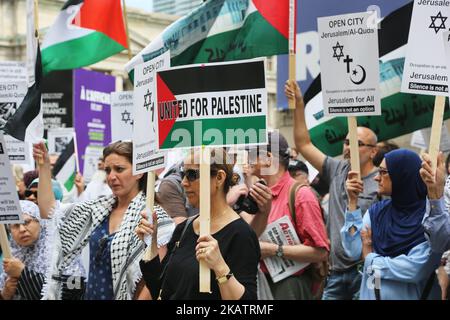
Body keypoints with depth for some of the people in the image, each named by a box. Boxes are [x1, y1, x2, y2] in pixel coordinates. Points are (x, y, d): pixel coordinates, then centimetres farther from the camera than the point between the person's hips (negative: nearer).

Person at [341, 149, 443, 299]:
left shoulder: (429, 216, -14)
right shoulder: (376, 211, 0)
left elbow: (416, 269, -23)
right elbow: (354, 251, -9)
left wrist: (370, 258, -10)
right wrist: (353, 201, -10)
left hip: (410, 296, -4)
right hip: (371, 294, 4)